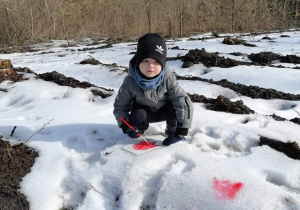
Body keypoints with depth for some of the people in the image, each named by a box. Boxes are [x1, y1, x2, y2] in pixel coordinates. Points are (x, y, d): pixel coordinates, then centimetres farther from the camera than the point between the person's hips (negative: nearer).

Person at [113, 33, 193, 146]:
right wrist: (126, 126, -31)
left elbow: (183, 100, -31)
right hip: (145, 112, 0)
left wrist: (181, 130, -36)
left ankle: (172, 130, -1)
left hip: (164, 111, 1)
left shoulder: (168, 78, -29)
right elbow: (120, 105, -15)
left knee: (176, 106, -30)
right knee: (137, 116, -32)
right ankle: (138, 131, 3)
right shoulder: (130, 82, -26)